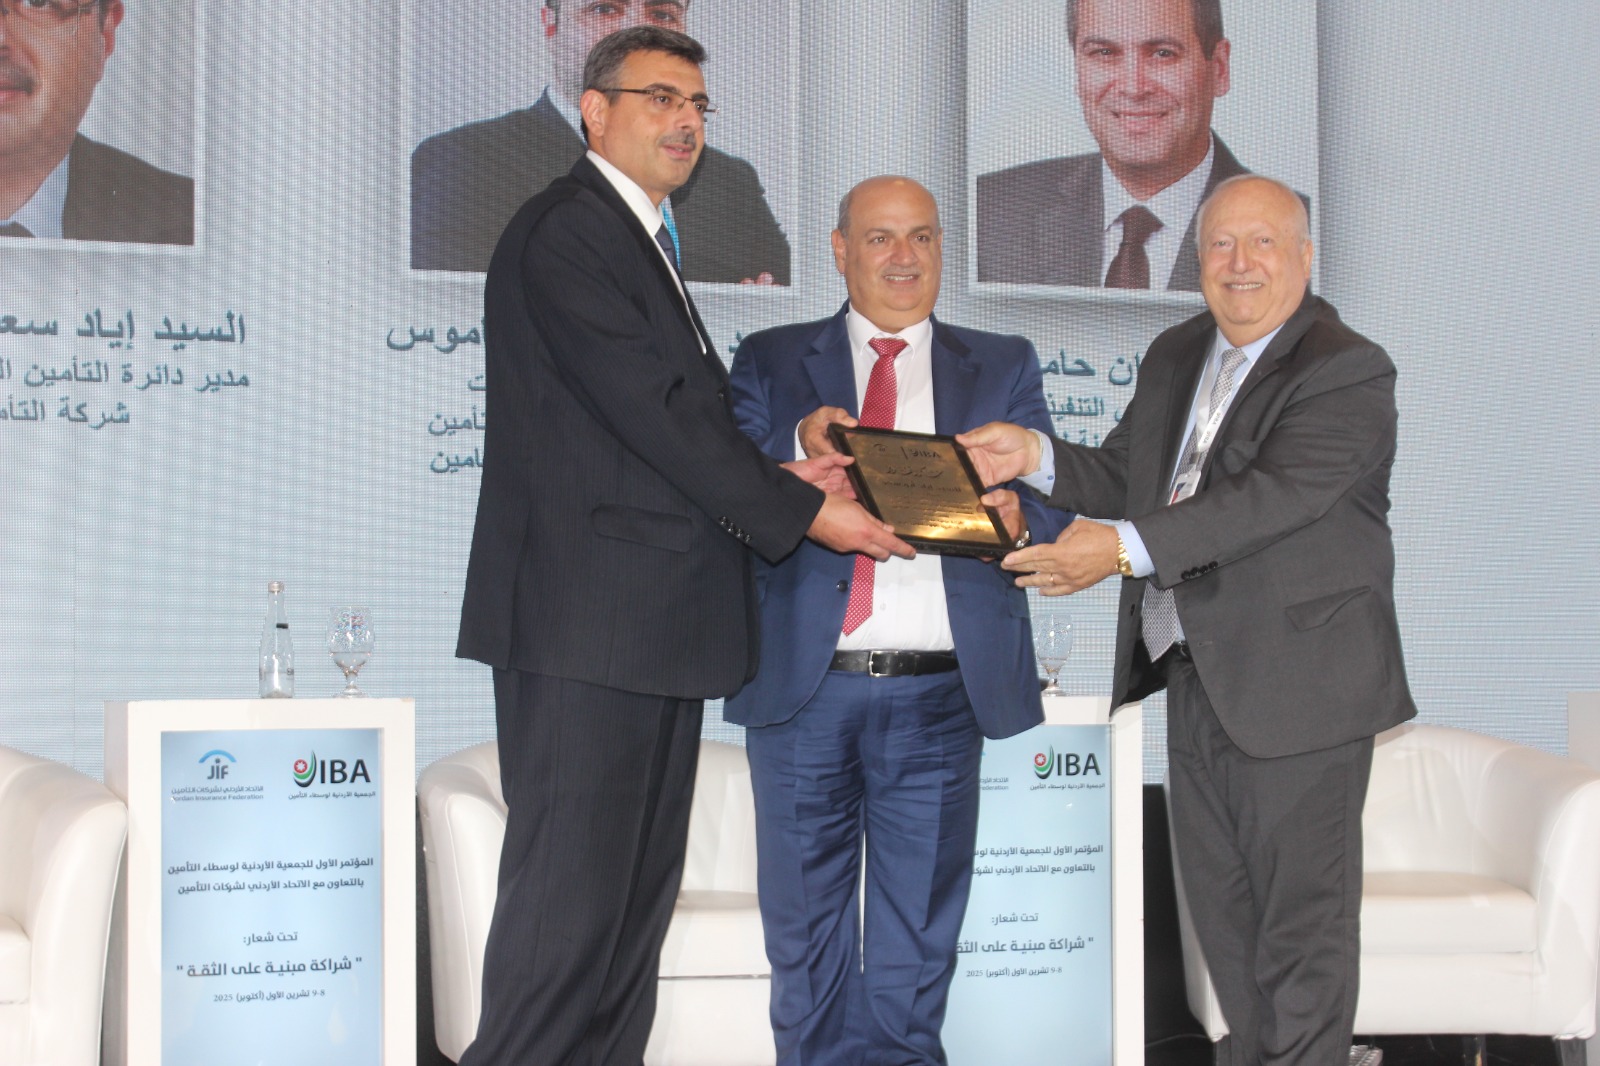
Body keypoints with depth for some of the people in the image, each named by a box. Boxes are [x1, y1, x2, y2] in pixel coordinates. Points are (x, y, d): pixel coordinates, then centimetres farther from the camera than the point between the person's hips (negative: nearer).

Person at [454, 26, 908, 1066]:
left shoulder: (641, 242, 22)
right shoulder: (565, 234, -9)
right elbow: (655, 411, -16)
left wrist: (770, 478, 2)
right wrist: (800, 510, -12)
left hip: (656, 627, 10)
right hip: (588, 627, -10)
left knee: (639, 891, 12)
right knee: (571, 890, -8)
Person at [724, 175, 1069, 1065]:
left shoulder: (1004, 367, 13)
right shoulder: (770, 362, 11)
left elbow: (1051, 506, 2)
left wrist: (1012, 518, -21)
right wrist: (798, 454, -20)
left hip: (939, 696, 1)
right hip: (805, 687, 0)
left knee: (917, 940, 9)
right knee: (806, 930, 8)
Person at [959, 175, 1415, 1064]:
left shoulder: (1349, 374, -14)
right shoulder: (1174, 358, 12)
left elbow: (1274, 496, -26)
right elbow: (1125, 477, 15)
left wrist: (1126, 549, -33)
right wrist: (1035, 456, -5)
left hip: (1297, 685, -8)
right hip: (1196, 678, 8)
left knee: (1303, 912, 1)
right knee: (1220, 901, 18)